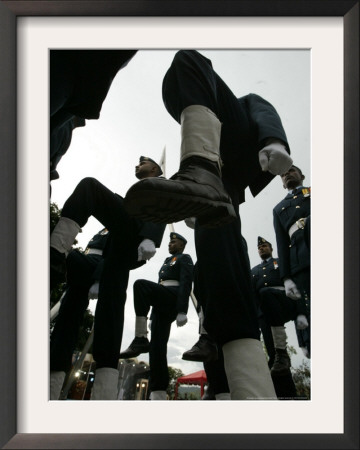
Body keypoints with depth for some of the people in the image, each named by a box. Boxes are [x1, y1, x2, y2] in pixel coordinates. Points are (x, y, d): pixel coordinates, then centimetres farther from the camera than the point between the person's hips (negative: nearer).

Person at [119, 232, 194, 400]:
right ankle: (158, 395, -11)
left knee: (140, 284, -30)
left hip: (173, 298, -8)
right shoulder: (167, 261, 33)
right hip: (161, 306, 8)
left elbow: (186, 284, -7)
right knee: (158, 344, -6)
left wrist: (182, 311, -19)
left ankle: (140, 339, -31)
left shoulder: (185, 259, 8)